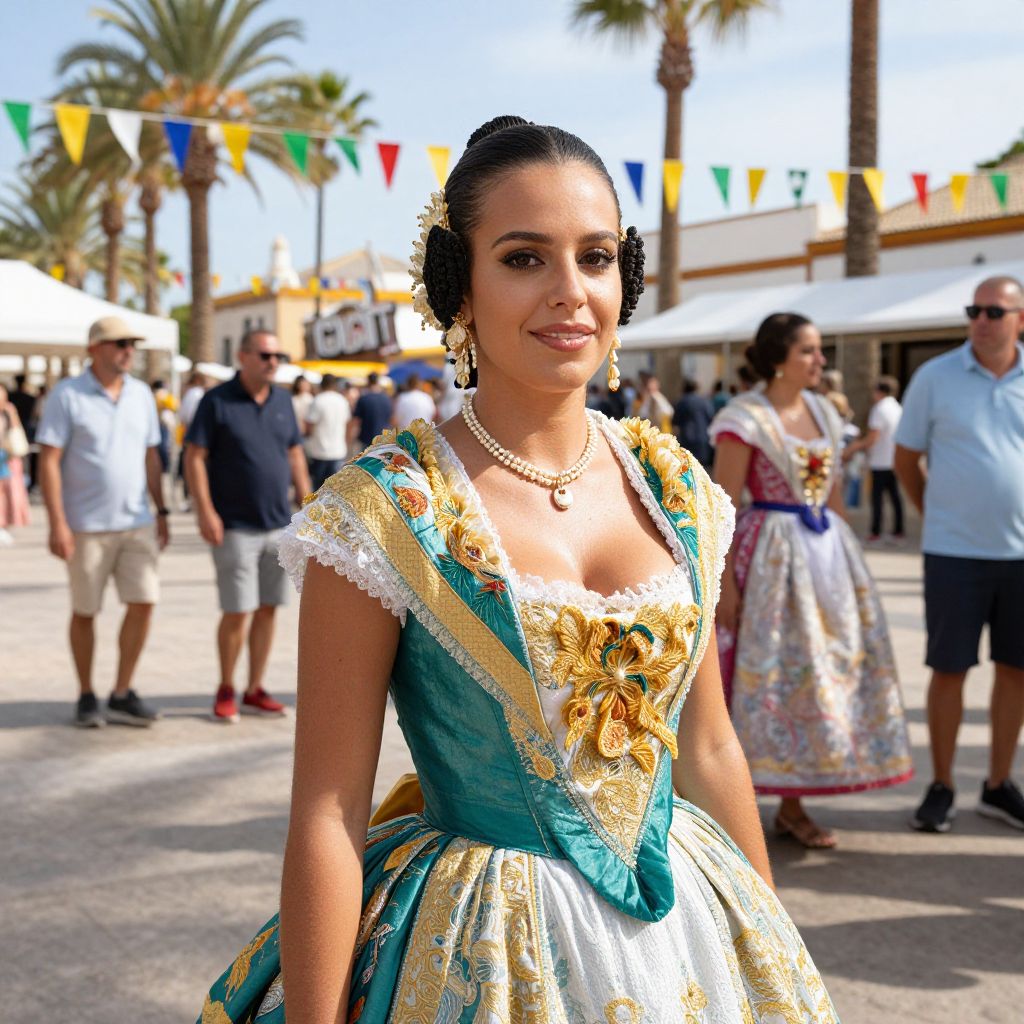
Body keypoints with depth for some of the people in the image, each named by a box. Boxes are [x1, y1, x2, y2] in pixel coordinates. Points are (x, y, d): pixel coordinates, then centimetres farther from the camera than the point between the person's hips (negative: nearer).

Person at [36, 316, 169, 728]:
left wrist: (161, 512, 12)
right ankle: (86, 697, 19)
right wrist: (57, 523, -16)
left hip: (136, 522, 4)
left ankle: (121, 696, 8)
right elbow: (48, 462, -9)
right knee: (85, 611, 5)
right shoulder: (67, 396, -6)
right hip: (87, 525, -4)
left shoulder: (141, 394, 9)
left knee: (143, 602, -3)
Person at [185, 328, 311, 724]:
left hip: (279, 524, 5)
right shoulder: (217, 401, -7)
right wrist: (206, 512, -16)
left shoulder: (282, 400, 9)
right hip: (235, 526, -5)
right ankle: (225, 689, 14)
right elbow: (194, 457, -9)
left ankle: (254, 691, 17)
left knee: (267, 609, 8)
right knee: (237, 611, -4)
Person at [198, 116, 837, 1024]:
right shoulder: (383, 511, -15)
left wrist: (774, 948, 12)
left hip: (686, 938, 5)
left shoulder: (676, 489, -1)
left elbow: (709, 752, 8)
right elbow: (328, 816, -15)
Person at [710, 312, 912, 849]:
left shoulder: (824, 413, 11)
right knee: (767, 674, -3)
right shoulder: (745, 419, -10)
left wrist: (845, 558, 15)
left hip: (828, 550, 7)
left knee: (834, 665, 7)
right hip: (772, 557, -7)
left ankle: (793, 805, 18)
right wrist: (725, 583, -15)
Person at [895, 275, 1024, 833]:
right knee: (949, 669, 2)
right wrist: (935, 513, 7)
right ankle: (941, 787, 15)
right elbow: (906, 458, 6)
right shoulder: (935, 377, -2)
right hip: (955, 551, -2)